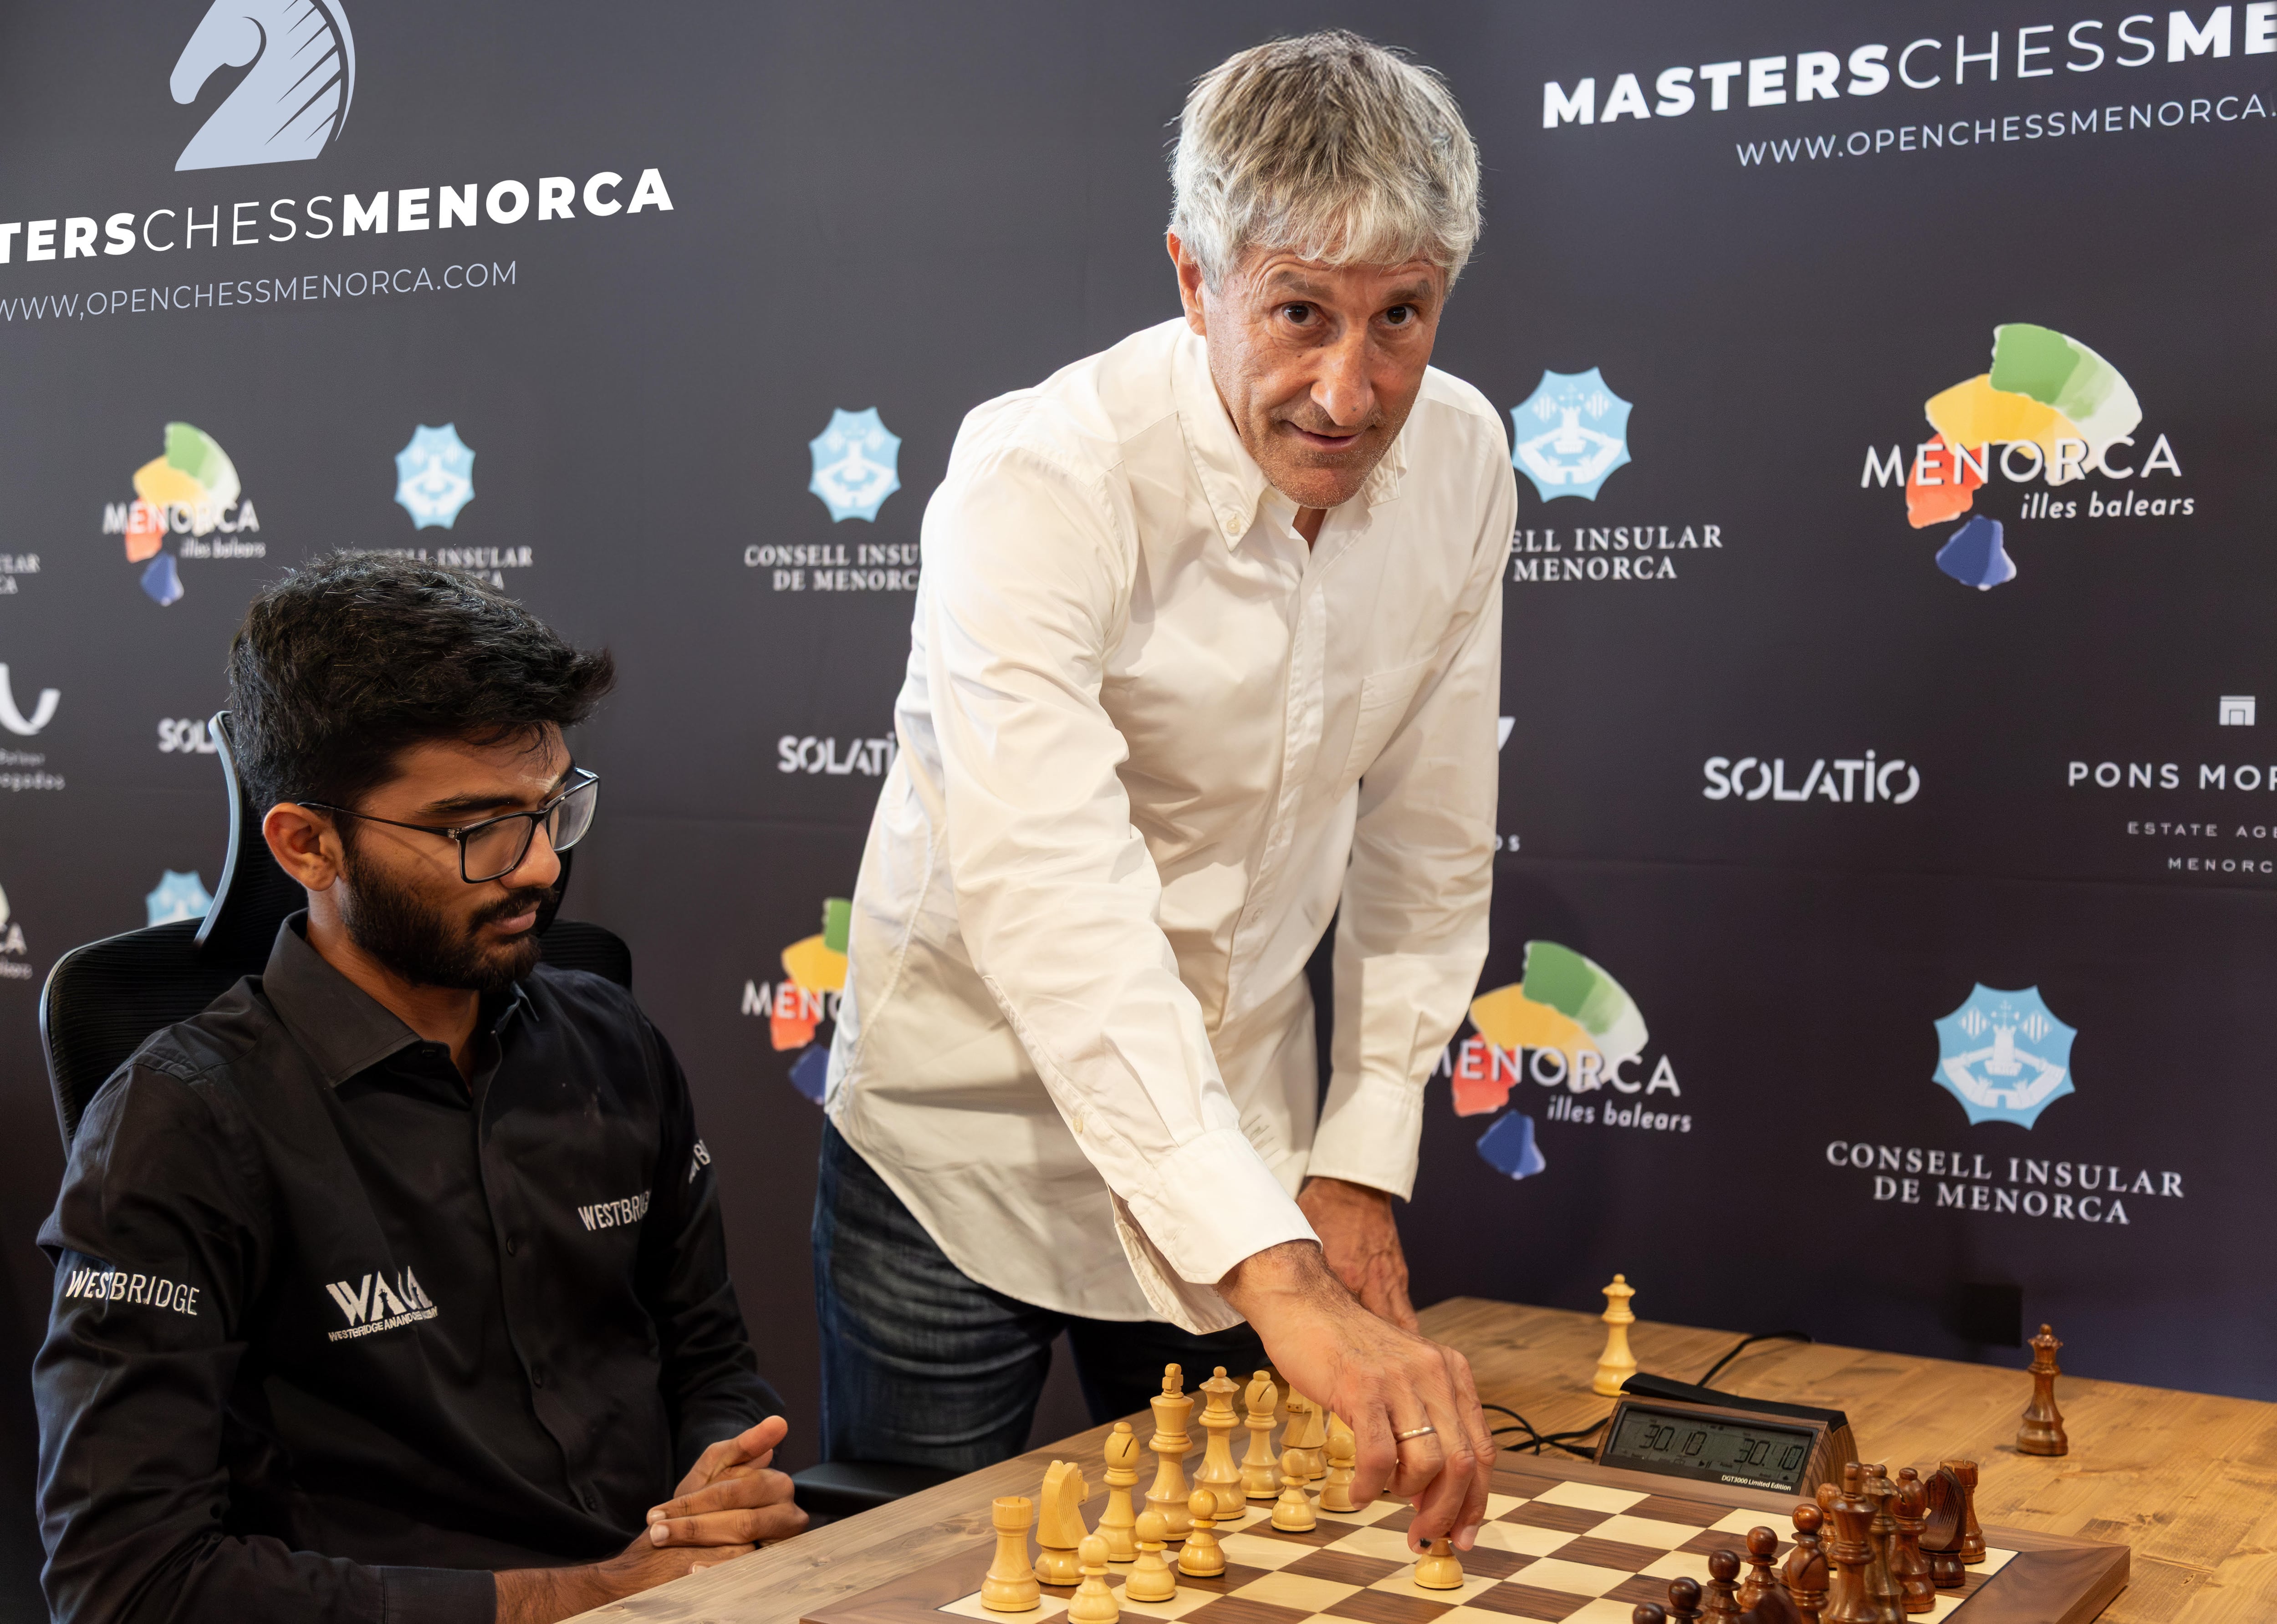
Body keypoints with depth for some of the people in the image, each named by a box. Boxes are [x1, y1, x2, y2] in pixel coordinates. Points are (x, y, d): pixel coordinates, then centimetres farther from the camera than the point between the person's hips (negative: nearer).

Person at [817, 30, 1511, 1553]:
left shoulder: (1460, 462, -8)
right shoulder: (1041, 481, -26)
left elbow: (1427, 846, 2)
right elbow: (1051, 906, -40)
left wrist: (1361, 1168, 0)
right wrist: (1280, 1278, -48)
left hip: (1238, 1140, 5)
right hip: (972, 1140, -4)